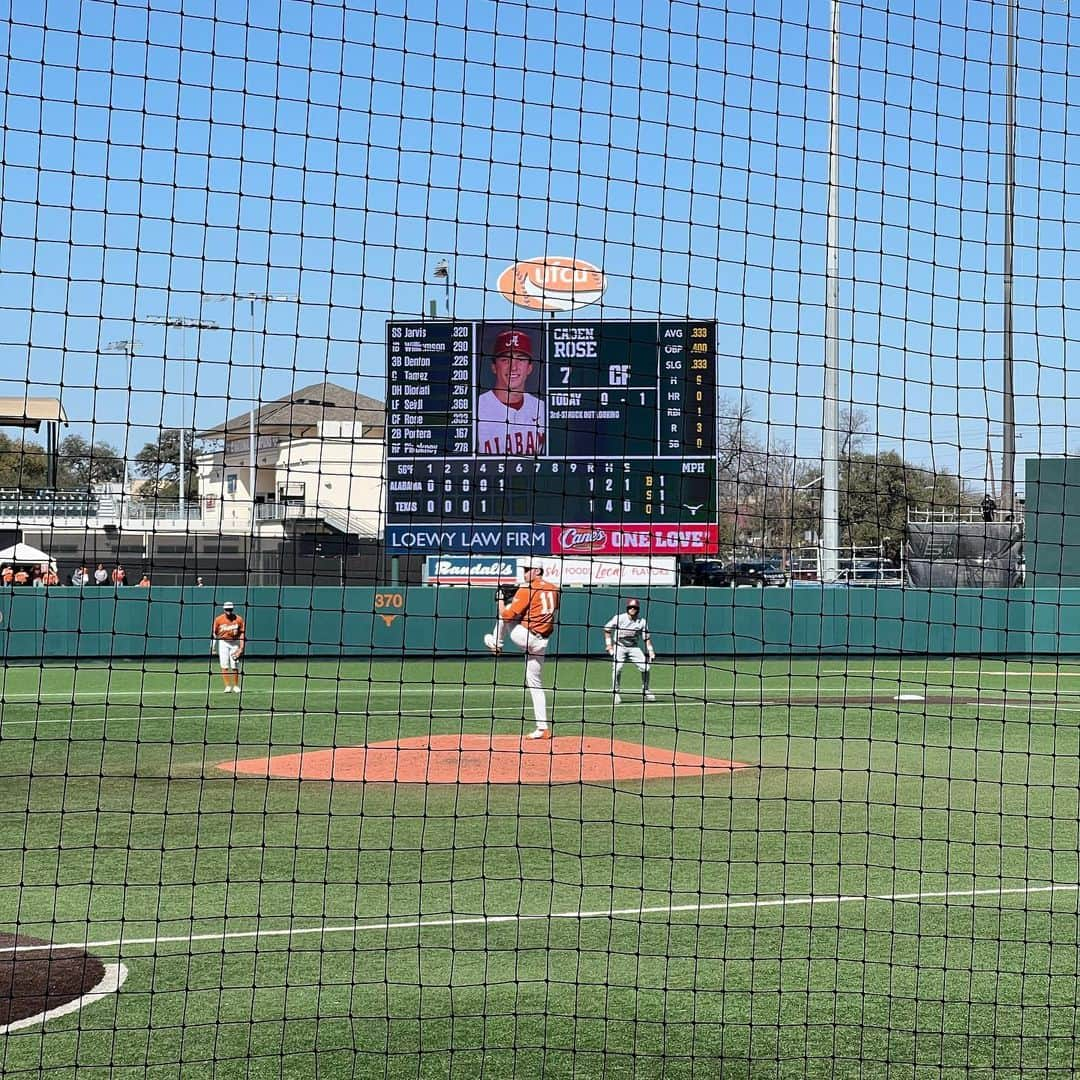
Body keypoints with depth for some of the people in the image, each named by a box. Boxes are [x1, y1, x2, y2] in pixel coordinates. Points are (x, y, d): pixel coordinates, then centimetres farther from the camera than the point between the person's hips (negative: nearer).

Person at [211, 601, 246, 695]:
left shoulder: (239, 620, -4)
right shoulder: (219, 619, -4)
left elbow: (242, 634, -1)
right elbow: (214, 633, 0)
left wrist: (241, 647, -8)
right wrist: (213, 645, -9)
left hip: (235, 643, 0)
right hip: (223, 643, 0)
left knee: (235, 666, 2)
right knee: (224, 666, -8)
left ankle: (236, 686, 15)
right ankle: (228, 686, -4)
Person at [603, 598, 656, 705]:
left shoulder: (642, 622, -3)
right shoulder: (619, 618, -9)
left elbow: (646, 638, 2)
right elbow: (607, 629, -1)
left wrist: (650, 651, -9)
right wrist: (609, 645, -7)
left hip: (634, 647, 3)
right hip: (619, 647, -3)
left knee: (645, 668, -7)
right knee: (617, 668, -22)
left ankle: (645, 690, 14)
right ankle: (615, 692, -10)